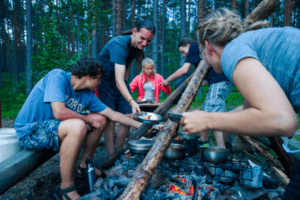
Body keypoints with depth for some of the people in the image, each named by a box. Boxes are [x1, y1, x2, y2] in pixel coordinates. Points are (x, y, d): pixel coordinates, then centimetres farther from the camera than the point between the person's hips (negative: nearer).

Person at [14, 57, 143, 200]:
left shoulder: (87, 95, 0)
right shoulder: (57, 76, -20)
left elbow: (113, 115, 4)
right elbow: (59, 112, -31)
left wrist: (141, 125, 4)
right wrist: (89, 120, -17)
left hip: (52, 128, 8)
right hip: (29, 131, -7)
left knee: (101, 120, 2)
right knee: (78, 126, -34)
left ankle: (84, 165, 15)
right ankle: (66, 188, -18)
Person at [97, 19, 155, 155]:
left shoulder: (138, 46, -4)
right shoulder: (119, 45, -30)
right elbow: (118, 80, -39)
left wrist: (125, 84, 10)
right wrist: (132, 102, -50)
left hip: (120, 83, 7)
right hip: (104, 81, -7)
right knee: (110, 120, -13)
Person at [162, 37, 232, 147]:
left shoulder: (195, 46, 4)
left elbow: (184, 70, -4)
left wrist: (168, 80, 7)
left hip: (220, 81, -10)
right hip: (223, 81, 10)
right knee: (206, 110, 17)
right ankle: (203, 141, 28)